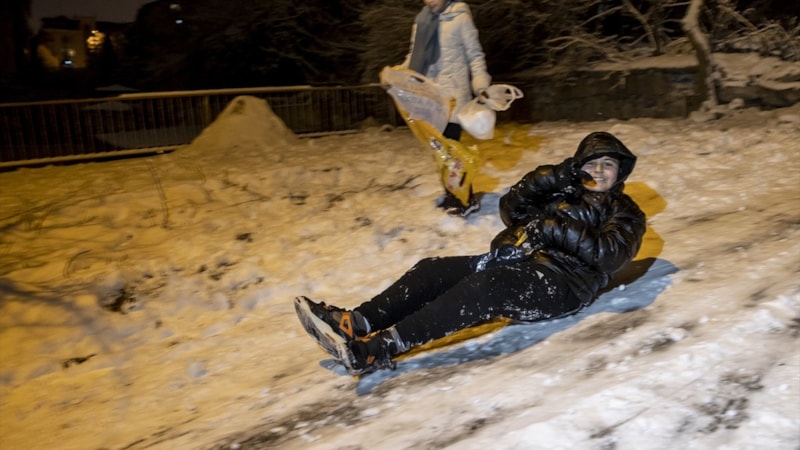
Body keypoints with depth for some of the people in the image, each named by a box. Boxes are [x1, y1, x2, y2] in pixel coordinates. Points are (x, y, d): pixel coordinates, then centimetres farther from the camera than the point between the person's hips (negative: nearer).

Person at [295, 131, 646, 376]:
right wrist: (556, 175, 3)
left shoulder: (625, 213, 15)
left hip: (561, 283, -6)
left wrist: (554, 228, -14)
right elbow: (511, 209, 10)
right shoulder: (563, 191, 28)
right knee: (434, 269, -16)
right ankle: (356, 323, -30)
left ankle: (379, 348, -44)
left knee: (483, 286, -35)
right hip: (514, 264, 6)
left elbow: (609, 254, -7)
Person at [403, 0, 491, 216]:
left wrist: (482, 88, -15)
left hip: (452, 94, -6)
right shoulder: (422, 19, 12)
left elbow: (475, 55, -3)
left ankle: (468, 198, 1)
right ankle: (452, 193, 21)